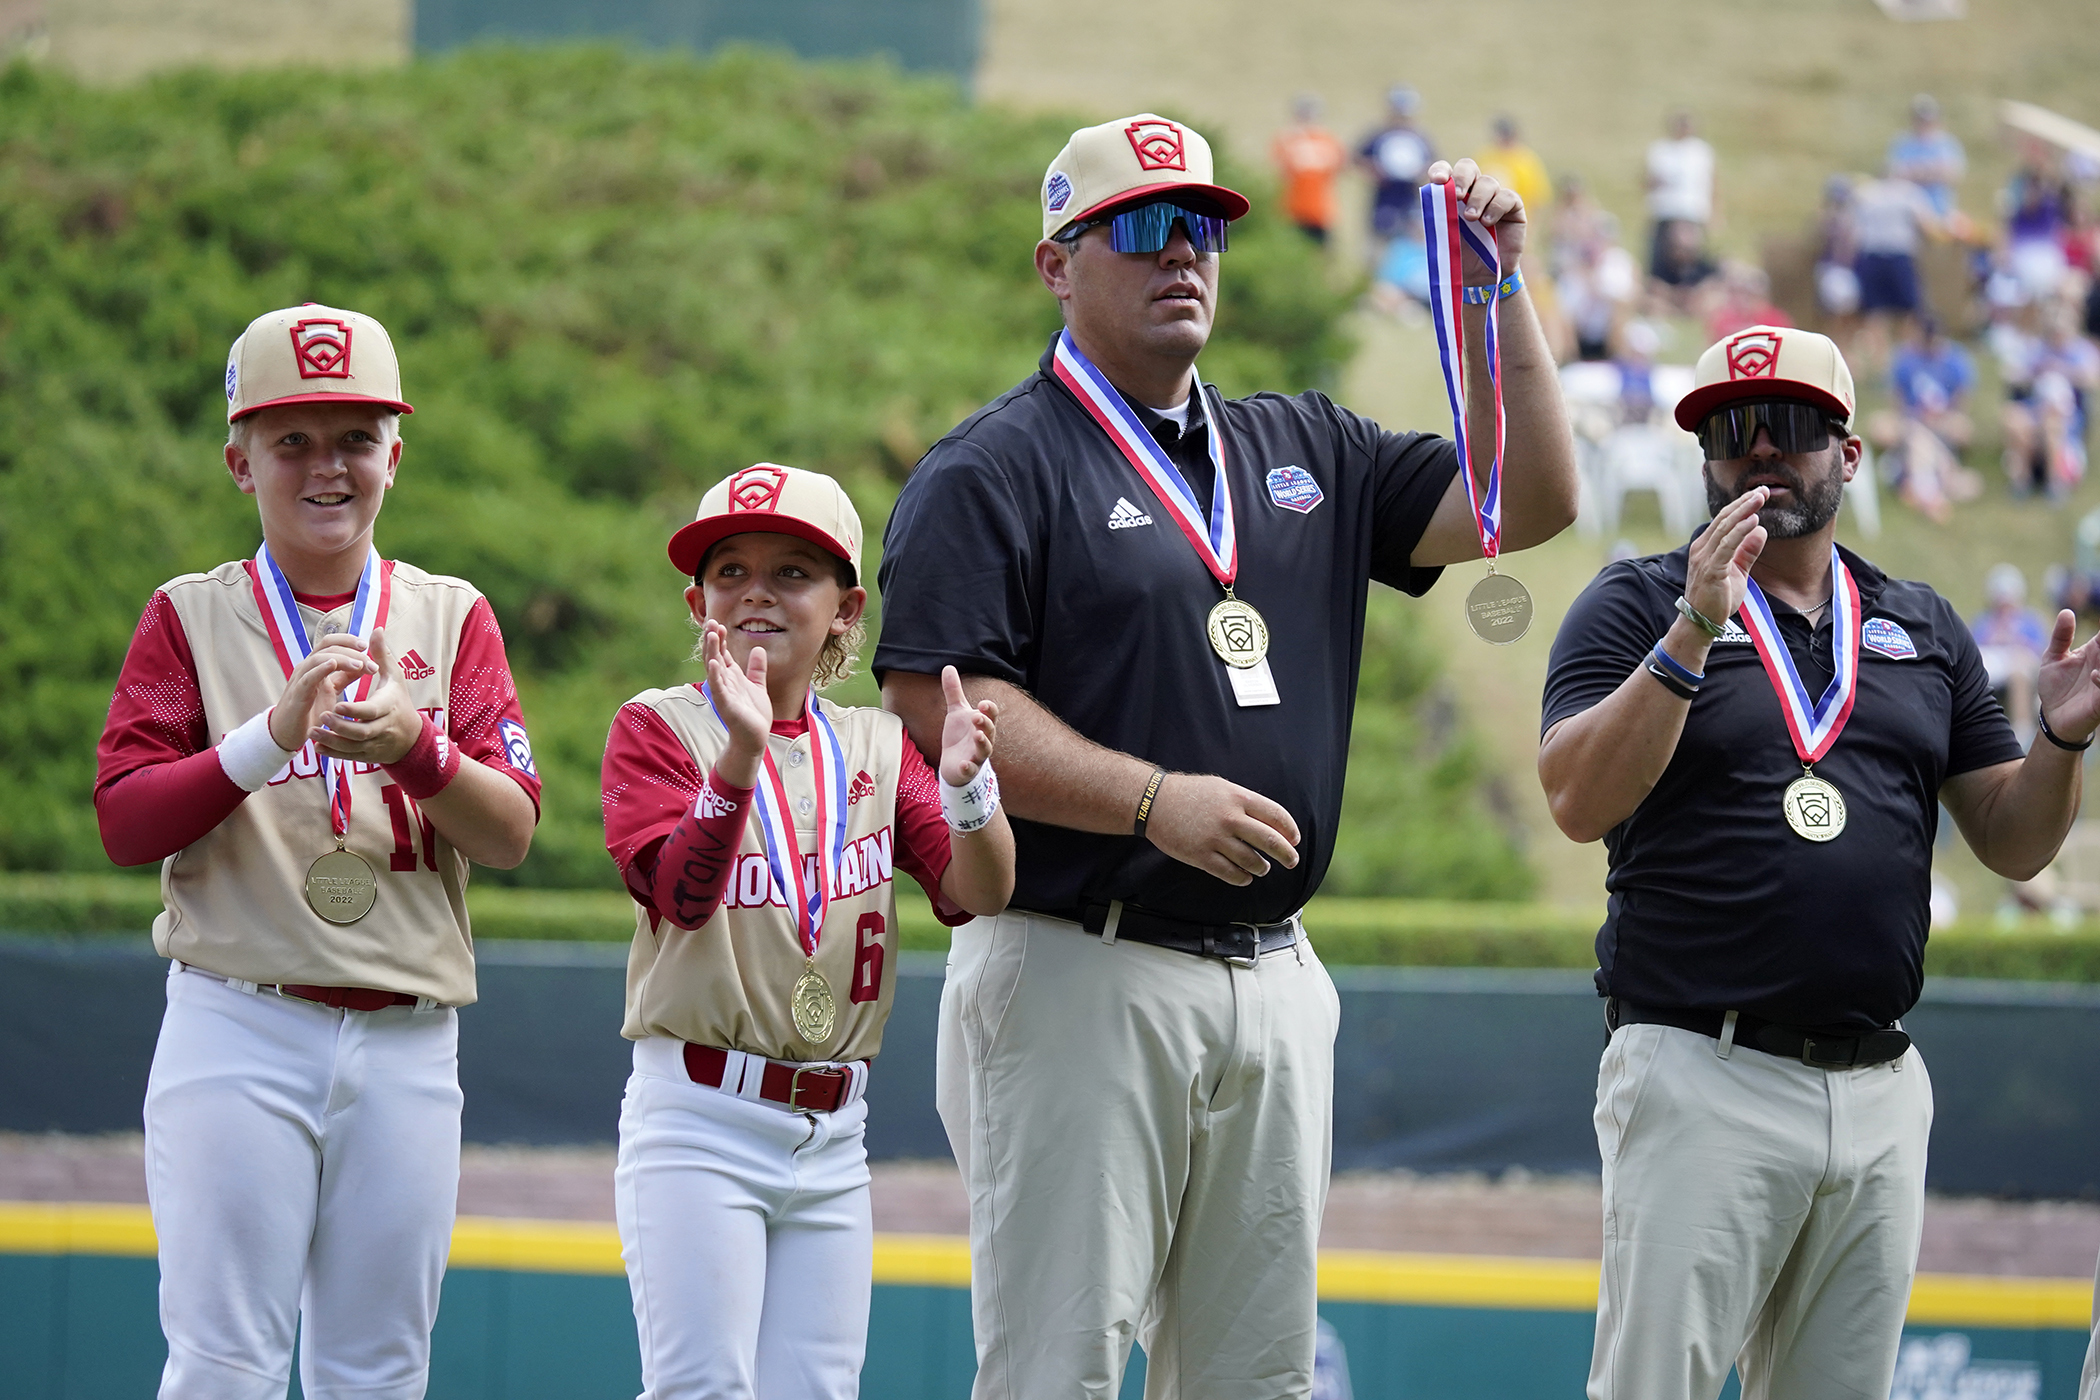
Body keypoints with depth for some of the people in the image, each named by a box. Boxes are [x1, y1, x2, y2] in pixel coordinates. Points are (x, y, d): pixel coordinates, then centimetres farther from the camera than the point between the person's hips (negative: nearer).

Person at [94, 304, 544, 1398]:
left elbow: (510, 833, -1)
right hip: (239, 1030, -3)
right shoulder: (191, 617, 5)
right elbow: (123, 822, -7)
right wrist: (273, 735, -21)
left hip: (407, 1047, 3)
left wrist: (413, 749, -21)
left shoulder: (451, 618, 10)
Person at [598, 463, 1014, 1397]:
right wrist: (743, 751, -34)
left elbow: (978, 893, -3)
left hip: (832, 1136, 5)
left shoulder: (878, 748, 11)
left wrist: (967, 785, -24)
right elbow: (680, 891, -19)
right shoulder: (657, 727, -2)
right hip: (698, 1118, -5)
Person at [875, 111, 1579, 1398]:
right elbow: (934, 707, -11)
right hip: (1077, 981, -7)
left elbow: (1529, 502, 12)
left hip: (1277, 986, 7)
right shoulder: (993, 471, -2)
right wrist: (1155, 800, -21)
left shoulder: (1306, 455, 18)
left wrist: (1498, 286, 2)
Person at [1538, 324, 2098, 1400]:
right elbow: (1580, 805, -12)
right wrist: (1692, 634, -20)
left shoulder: (1924, 629, 16)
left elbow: (2013, 846, 15)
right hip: (1701, 1078, -4)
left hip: (1882, 1091, 5)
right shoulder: (1638, 606, 4)